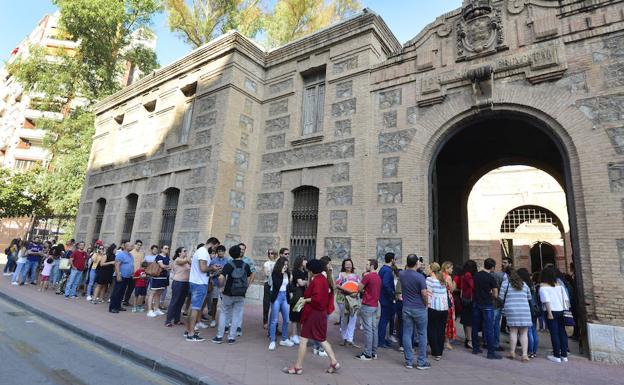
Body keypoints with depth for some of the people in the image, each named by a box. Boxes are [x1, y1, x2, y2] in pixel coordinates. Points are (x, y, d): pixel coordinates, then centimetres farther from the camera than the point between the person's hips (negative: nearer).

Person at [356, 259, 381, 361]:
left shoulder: (368, 276, -16)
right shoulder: (378, 277, 11)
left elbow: (359, 288, -8)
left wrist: (363, 277, 1)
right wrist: (364, 291, 13)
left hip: (367, 306, -9)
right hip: (375, 305, 9)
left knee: (368, 329, -3)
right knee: (374, 329, 12)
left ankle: (367, 354, 2)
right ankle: (374, 352, 19)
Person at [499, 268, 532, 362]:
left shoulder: (506, 282, 2)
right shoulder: (524, 284, 13)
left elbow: (501, 297, 0)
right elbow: (529, 297, 15)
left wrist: (505, 303, 20)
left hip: (511, 309, -2)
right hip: (525, 310, 2)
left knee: (513, 331, 4)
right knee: (524, 333, 5)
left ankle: (512, 353, 12)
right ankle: (525, 354, 2)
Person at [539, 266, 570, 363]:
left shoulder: (543, 287, -7)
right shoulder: (559, 285, 10)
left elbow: (546, 301, -15)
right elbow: (566, 299, 6)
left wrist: (549, 313, -13)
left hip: (552, 312, -5)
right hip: (561, 311, 5)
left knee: (554, 334, 0)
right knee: (562, 333, 11)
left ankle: (557, 356, 5)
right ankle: (564, 355, 17)